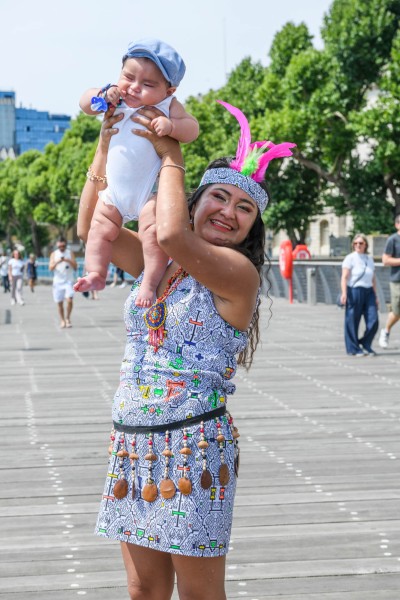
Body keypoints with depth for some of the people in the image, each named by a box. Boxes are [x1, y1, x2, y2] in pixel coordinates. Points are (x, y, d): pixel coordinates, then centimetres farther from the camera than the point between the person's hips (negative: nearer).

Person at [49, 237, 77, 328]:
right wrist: (57, 262, -20)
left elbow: (75, 267, 2)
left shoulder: (70, 253, 6)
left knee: (69, 300, -17)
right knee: (59, 302, 3)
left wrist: (68, 261, -16)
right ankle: (62, 320, 16)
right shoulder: (54, 254, 6)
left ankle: (67, 318, 1)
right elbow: (51, 268, -2)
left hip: (68, 281, -1)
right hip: (58, 281, 1)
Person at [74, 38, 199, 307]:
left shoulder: (168, 107, -12)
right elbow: (85, 103, 5)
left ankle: (150, 284, -11)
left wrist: (171, 126, -37)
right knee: (100, 227, 4)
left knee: (152, 230, -18)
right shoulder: (118, 101, 1)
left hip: (151, 191, -5)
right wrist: (103, 95, -16)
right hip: (116, 191, 6)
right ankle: (96, 274, 11)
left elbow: (192, 128, -17)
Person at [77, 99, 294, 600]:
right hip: (132, 442, 7)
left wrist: (170, 157, -13)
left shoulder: (239, 272, -11)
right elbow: (91, 226, 7)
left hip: (193, 446, -7)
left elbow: (172, 234, -27)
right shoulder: (157, 265, 11)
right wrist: (107, 142, 3)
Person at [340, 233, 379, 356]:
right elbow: (344, 277, -10)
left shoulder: (369, 259, 16)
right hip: (354, 291, -5)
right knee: (352, 321, -1)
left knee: (373, 320, -3)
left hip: (368, 291, 5)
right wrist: (344, 293, -21)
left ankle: (366, 345, 14)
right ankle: (353, 348, 10)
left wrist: (375, 296, 16)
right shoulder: (350, 258, -2)